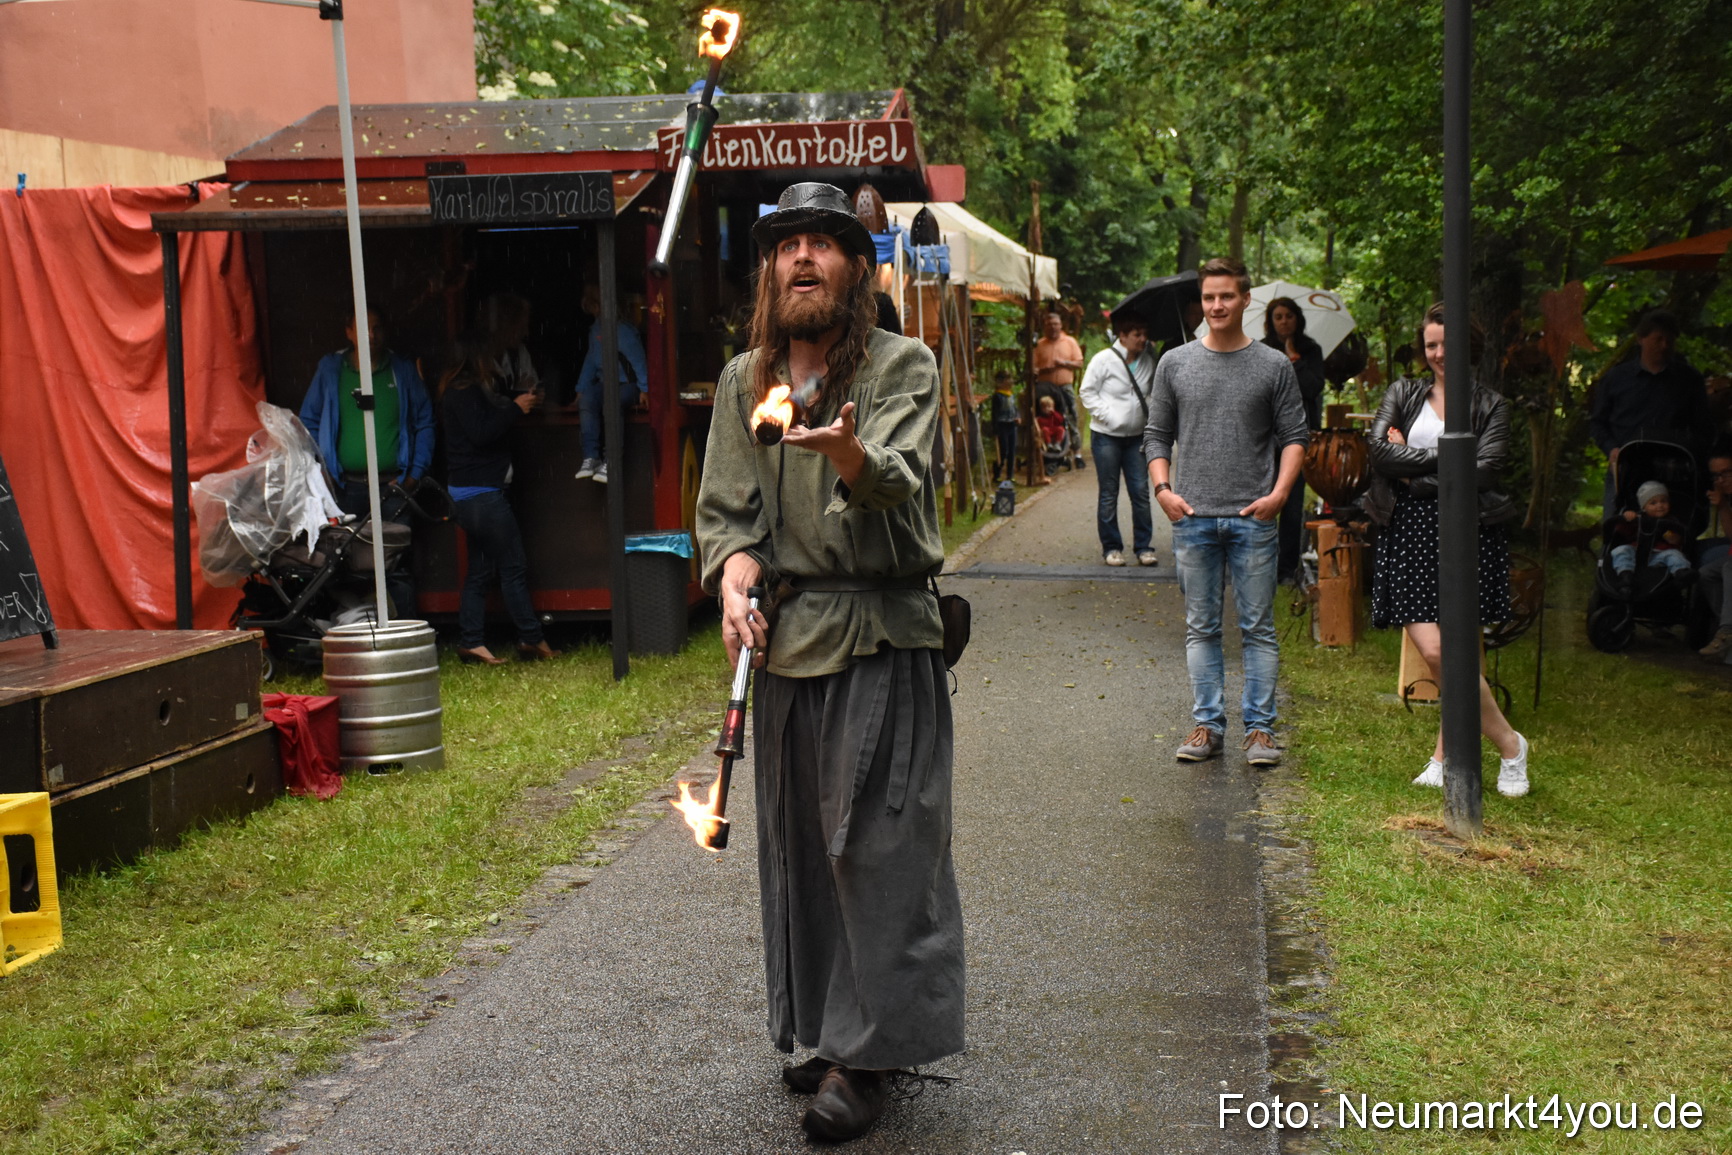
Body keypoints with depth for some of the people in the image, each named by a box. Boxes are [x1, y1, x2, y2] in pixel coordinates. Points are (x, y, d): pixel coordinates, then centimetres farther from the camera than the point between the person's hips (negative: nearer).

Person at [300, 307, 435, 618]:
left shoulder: (403, 370, 10)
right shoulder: (330, 369, 10)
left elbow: (425, 423, 11)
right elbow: (308, 421, 12)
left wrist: (415, 474, 2)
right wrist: (320, 472, 1)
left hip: (393, 486, 0)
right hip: (346, 486, 1)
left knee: (397, 567, -5)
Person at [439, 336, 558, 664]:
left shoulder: (476, 390, 17)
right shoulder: (464, 392, -14)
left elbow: (493, 422, 21)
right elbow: (481, 432, -24)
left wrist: (522, 402, 7)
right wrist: (516, 408, -17)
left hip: (477, 492, 11)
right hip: (481, 492, -11)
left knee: (480, 570, 9)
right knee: (513, 566, -6)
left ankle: (472, 643, 9)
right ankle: (531, 639, -1)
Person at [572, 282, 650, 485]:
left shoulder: (622, 329, -12)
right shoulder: (596, 329, 11)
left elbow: (637, 359, -14)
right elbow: (591, 361, 16)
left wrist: (644, 389, -21)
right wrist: (581, 390, 10)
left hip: (627, 384, -6)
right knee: (587, 399, -26)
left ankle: (610, 461, -37)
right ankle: (591, 457, -32)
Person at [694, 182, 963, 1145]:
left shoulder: (904, 367, -3)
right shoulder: (743, 381, 11)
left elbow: (898, 488, -20)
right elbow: (724, 507, 10)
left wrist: (847, 453, -42)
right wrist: (735, 578, -11)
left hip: (881, 639, -5)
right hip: (786, 637, 5)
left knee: (879, 845, -4)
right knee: (800, 842, 11)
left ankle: (869, 1056, 6)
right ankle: (832, 1031, 26)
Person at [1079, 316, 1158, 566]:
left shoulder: (1148, 362, 5)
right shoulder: (1104, 360, -8)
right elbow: (1088, 392, -5)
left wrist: (1150, 421, 1)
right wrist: (1108, 416, -13)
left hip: (1136, 437, 4)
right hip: (1106, 436, -4)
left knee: (1141, 492, -1)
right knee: (1108, 494, 3)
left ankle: (1144, 546, 7)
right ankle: (1111, 547, 12)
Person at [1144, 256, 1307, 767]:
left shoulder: (1274, 366, 5)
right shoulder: (1175, 364, 9)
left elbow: (1294, 437, 4)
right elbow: (1157, 436, 11)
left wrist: (1279, 493, -9)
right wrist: (1163, 489, -3)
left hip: (1253, 519, -1)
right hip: (1192, 517, 2)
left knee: (1258, 628, 2)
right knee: (1201, 627, 7)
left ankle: (1260, 728, 8)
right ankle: (1207, 724, 14)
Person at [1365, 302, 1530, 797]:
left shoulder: (1491, 405, 8)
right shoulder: (1403, 394, 14)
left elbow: (1484, 471, -7)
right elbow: (1379, 448, -3)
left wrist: (1413, 467, -5)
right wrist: (1446, 459, -8)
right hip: (1410, 533, 2)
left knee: (1452, 654, -10)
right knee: (1433, 652, -8)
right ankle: (1508, 743, 11)